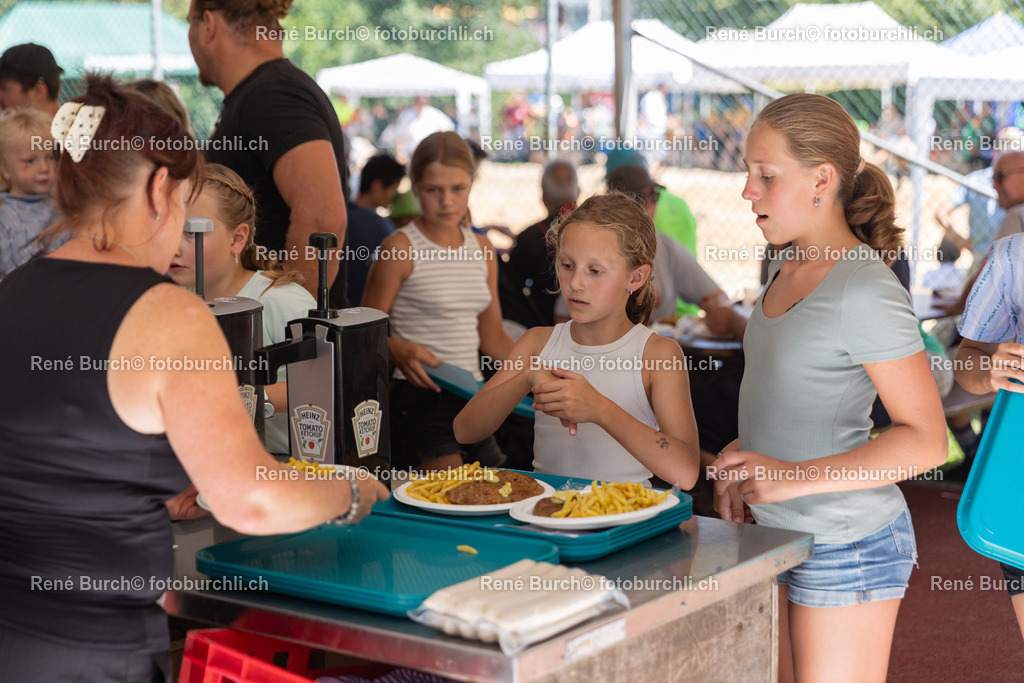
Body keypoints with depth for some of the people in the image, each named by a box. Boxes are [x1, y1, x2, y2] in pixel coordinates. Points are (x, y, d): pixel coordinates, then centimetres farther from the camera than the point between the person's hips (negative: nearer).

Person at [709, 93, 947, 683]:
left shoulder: (865, 291, -19)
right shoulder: (787, 268, 8)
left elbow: (926, 440, -20)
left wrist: (796, 477, -25)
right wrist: (741, 459, 5)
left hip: (847, 545, -8)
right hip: (775, 535, 8)